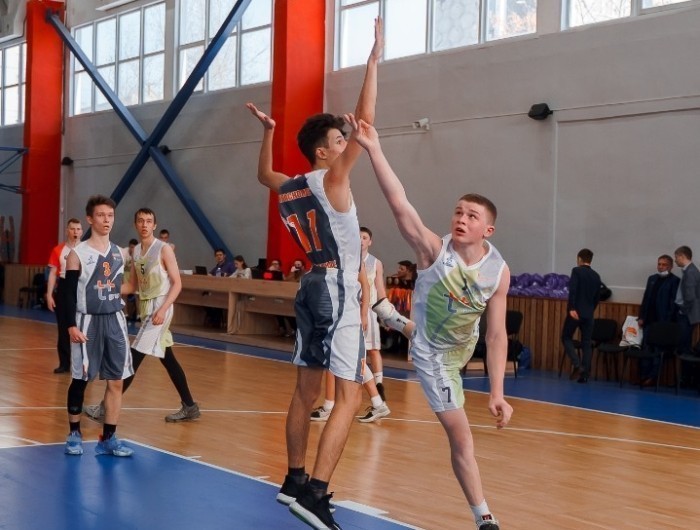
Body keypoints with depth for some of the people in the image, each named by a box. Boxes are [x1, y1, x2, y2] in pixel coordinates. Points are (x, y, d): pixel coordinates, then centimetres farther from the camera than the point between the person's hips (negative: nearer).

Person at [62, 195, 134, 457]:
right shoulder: (77, 254, -7)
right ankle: (74, 434, 19)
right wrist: (71, 326, -16)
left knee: (116, 381, 2)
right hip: (87, 322, -5)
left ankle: (108, 438, 10)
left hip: (114, 321, 5)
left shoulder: (119, 253, 9)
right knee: (80, 379, 3)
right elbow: (69, 292, -10)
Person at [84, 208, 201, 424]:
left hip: (159, 308, -8)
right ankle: (190, 407, 20)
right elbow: (133, 286, 15)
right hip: (146, 308, 8)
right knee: (167, 359, 12)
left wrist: (163, 309, -24)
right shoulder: (136, 251, 10)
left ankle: (106, 408, -7)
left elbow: (177, 283, -14)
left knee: (133, 358, -10)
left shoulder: (164, 249, -12)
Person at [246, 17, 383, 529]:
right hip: (337, 290, -9)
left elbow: (264, 175, 33)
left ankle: (296, 480, 24)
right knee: (349, 396, -11)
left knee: (306, 391, 15)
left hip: (312, 286, 9)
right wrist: (374, 60, -15)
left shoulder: (291, 187, 9)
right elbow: (366, 124, -18)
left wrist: (267, 132, 28)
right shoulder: (331, 180, -11)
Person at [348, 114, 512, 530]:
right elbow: (400, 205, -43)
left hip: (463, 345, 4)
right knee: (461, 434, -5)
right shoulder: (435, 250, -30)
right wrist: (374, 149, -55)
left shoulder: (499, 271, -20)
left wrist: (497, 393, -17)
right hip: (433, 351, -4)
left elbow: (497, 335, -14)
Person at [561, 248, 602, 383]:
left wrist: (572, 308, -23)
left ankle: (577, 364, -11)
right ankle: (584, 375, 4)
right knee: (587, 343, 7)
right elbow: (597, 297, 15)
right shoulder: (596, 276, 11)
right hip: (589, 314, 5)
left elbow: (572, 290, -18)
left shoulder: (576, 271, -5)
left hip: (576, 311, -5)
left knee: (566, 338, 8)